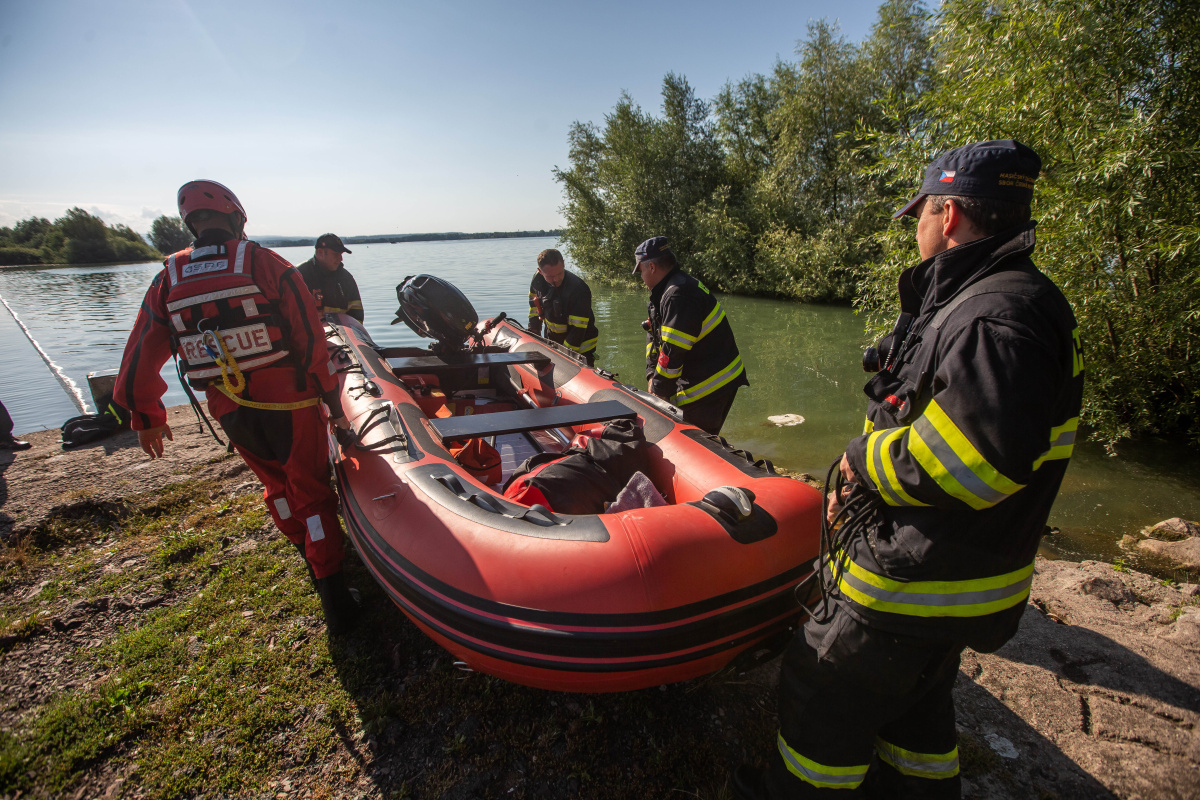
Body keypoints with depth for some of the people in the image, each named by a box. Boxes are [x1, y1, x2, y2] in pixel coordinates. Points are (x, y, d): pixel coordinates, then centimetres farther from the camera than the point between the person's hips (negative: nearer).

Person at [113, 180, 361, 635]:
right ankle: (334, 601, 4)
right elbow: (310, 339, -12)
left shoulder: (168, 279, 3)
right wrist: (331, 398, -3)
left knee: (276, 485, 24)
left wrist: (146, 417, 18)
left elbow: (141, 354, 6)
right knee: (312, 492, 4)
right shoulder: (266, 264, -8)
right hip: (288, 404, -4)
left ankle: (309, 553, 44)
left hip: (230, 413, 4)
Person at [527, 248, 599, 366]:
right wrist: (534, 333, 11)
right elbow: (534, 306, 13)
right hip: (552, 340, 6)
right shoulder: (537, 280, -8)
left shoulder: (579, 290, -28)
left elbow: (577, 330, -26)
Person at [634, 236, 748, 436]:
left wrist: (660, 389, -15)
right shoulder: (666, 291, 14)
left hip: (709, 387, -10)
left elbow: (673, 351, -25)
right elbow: (654, 334, 15)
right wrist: (652, 374, 4)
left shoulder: (679, 295, -22)